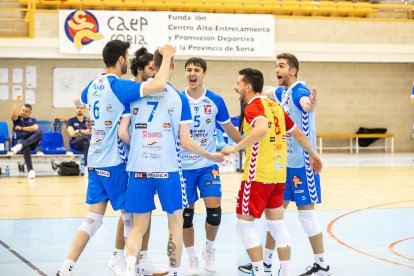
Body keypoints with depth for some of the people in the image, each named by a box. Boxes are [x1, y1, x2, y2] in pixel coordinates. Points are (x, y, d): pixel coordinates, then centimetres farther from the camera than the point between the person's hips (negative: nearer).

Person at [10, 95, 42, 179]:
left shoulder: (33, 120, 21)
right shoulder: (17, 119, 17)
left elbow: (35, 128, -2)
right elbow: (14, 113, -8)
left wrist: (22, 128, 0)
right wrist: (17, 100, -14)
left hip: (31, 141, 2)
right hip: (19, 140, -2)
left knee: (39, 133, -33)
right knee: (26, 147, -41)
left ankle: (20, 145, -53)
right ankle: (31, 171, -54)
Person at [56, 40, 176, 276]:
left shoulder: (94, 84, 8)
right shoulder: (119, 86, -17)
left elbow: (78, 102, 30)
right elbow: (159, 85, -29)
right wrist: (167, 57, -15)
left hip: (95, 161, 7)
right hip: (115, 162, -7)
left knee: (94, 218, 7)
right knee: (131, 215, 8)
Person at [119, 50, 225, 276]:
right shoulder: (179, 98, -2)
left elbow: (123, 133, 0)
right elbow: (185, 142, -4)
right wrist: (210, 155, 12)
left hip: (139, 168, 2)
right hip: (168, 169, -2)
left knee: (139, 226, 10)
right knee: (175, 222, 15)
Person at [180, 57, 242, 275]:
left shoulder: (216, 101, -3)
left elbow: (230, 130, 9)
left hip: (208, 165, 0)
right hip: (184, 166, 0)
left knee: (214, 209, -10)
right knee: (186, 214, 2)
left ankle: (209, 250, 18)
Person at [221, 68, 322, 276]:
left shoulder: (253, 107, -10)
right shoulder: (274, 106, 13)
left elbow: (262, 128, -32)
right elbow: (298, 133, 20)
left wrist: (235, 148, -29)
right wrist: (313, 155, 33)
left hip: (258, 176, -8)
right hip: (278, 174, 8)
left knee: (244, 224, 0)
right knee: (277, 224, 14)